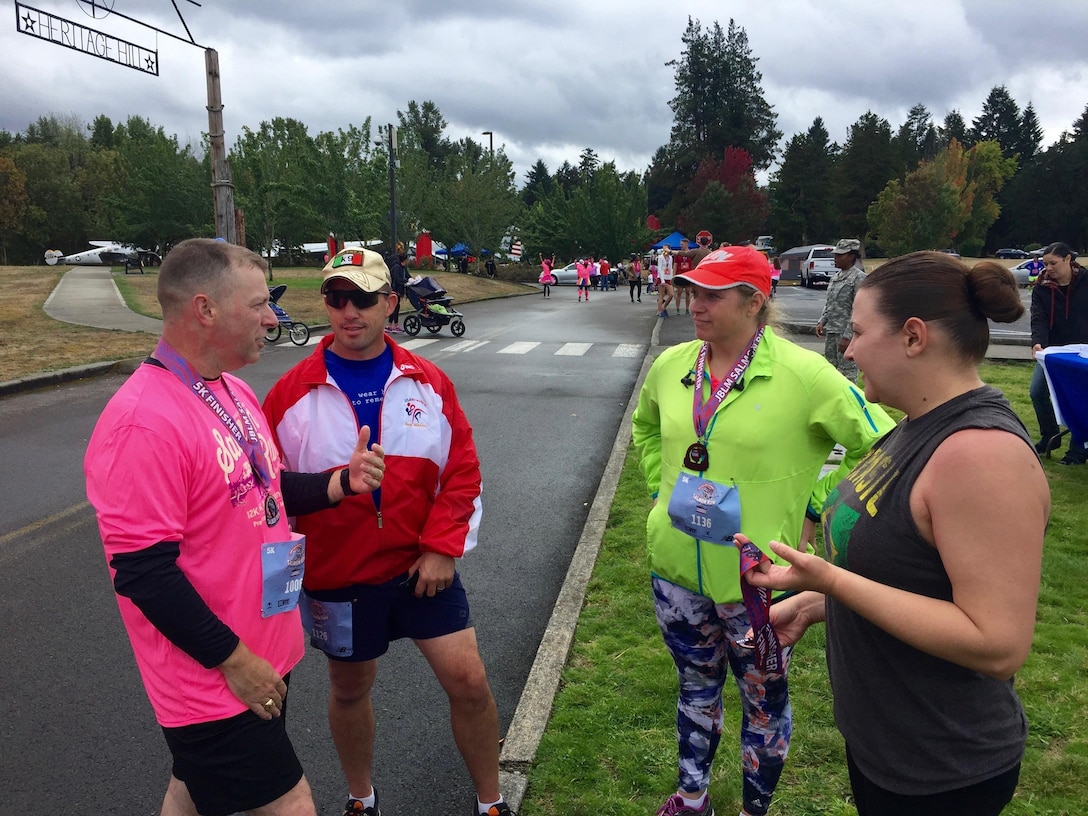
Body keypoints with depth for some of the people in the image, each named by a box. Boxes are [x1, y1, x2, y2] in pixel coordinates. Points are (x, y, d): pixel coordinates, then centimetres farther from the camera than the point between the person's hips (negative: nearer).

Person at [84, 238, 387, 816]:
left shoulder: (234, 392, 5)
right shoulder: (144, 422, -25)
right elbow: (141, 570, -24)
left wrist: (341, 481, -3)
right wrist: (235, 660, -17)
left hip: (265, 658, 9)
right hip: (216, 681, -9)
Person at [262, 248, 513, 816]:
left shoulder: (428, 383, -4)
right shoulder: (292, 393, -8)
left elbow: (462, 470, -3)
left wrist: (442, 548, -9)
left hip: (422, 566, 1)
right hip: (337, 576, 0)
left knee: (468, 681, 3)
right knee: (350, 689, 18)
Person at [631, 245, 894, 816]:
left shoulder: (802, 374, -18)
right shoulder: (670, 365, -1)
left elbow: (878, 444, -13)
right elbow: (645, 428, 19)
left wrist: (813, 511, -12)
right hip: (675, 566, 5)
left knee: (763, 701, 16)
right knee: (696, 685, 24)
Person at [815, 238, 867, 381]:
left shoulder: (859, 277, -10)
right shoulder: (836, 276, 14)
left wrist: (847, 336, -20)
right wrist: (822, 321, 6)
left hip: (846, 333, -9)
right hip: (831, 331, 9)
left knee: (847, 372, -6)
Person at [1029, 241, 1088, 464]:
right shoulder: (1042, 288, -5)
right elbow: (1039, 319, -15)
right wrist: (1037, 343, -34)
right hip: (1052, 349, 3)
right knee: (1037, 391, -3)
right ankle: (1050, 437, 18)